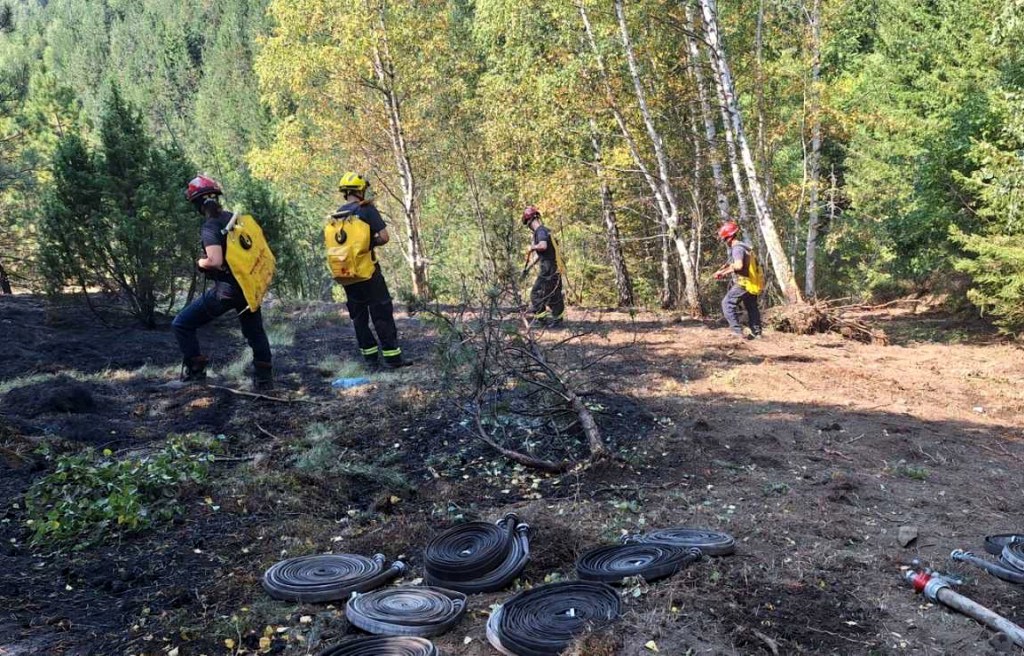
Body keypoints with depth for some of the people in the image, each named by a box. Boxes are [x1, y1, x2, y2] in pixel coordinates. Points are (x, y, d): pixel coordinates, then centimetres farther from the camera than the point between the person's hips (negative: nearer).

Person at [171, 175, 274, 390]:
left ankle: (195, 370, 6)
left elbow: (215, 261, -26)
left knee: (182, 325, 6)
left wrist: (200, 262, -7)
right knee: (255, 332, 21)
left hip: (226, 291, -7)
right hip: (249, 286, 7)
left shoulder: (211, 227, -16)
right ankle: (264, 378, 23)